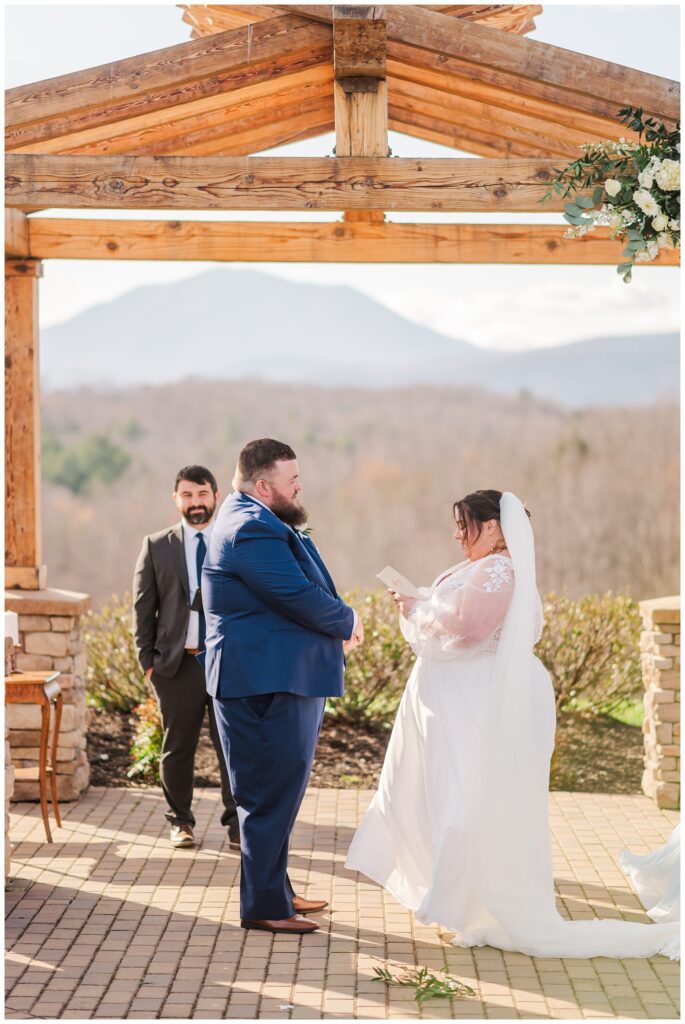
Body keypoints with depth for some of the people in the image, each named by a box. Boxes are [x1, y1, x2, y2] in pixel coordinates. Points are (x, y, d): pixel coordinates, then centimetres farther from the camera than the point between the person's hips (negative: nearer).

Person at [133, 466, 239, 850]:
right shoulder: (157, 547, 7)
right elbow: (143, 608, 7)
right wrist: (148, 660, 0)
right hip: (177, 664, 0)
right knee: (178, 748, 8)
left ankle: (237, 825, 11)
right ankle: (181, 822, 23)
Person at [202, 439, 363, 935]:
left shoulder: (256, 521, 16)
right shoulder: (252, 530, -19)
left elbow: (300, 589, 19)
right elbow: (299, 597, -24)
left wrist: (337, 623, 1)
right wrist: (347, 621, -6)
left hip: (281, 679, 11)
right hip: (266, 683, -11)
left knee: (278, 793, 18)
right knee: (271, 796, -4)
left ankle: (276, 889, 29)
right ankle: (263, 906, 3)